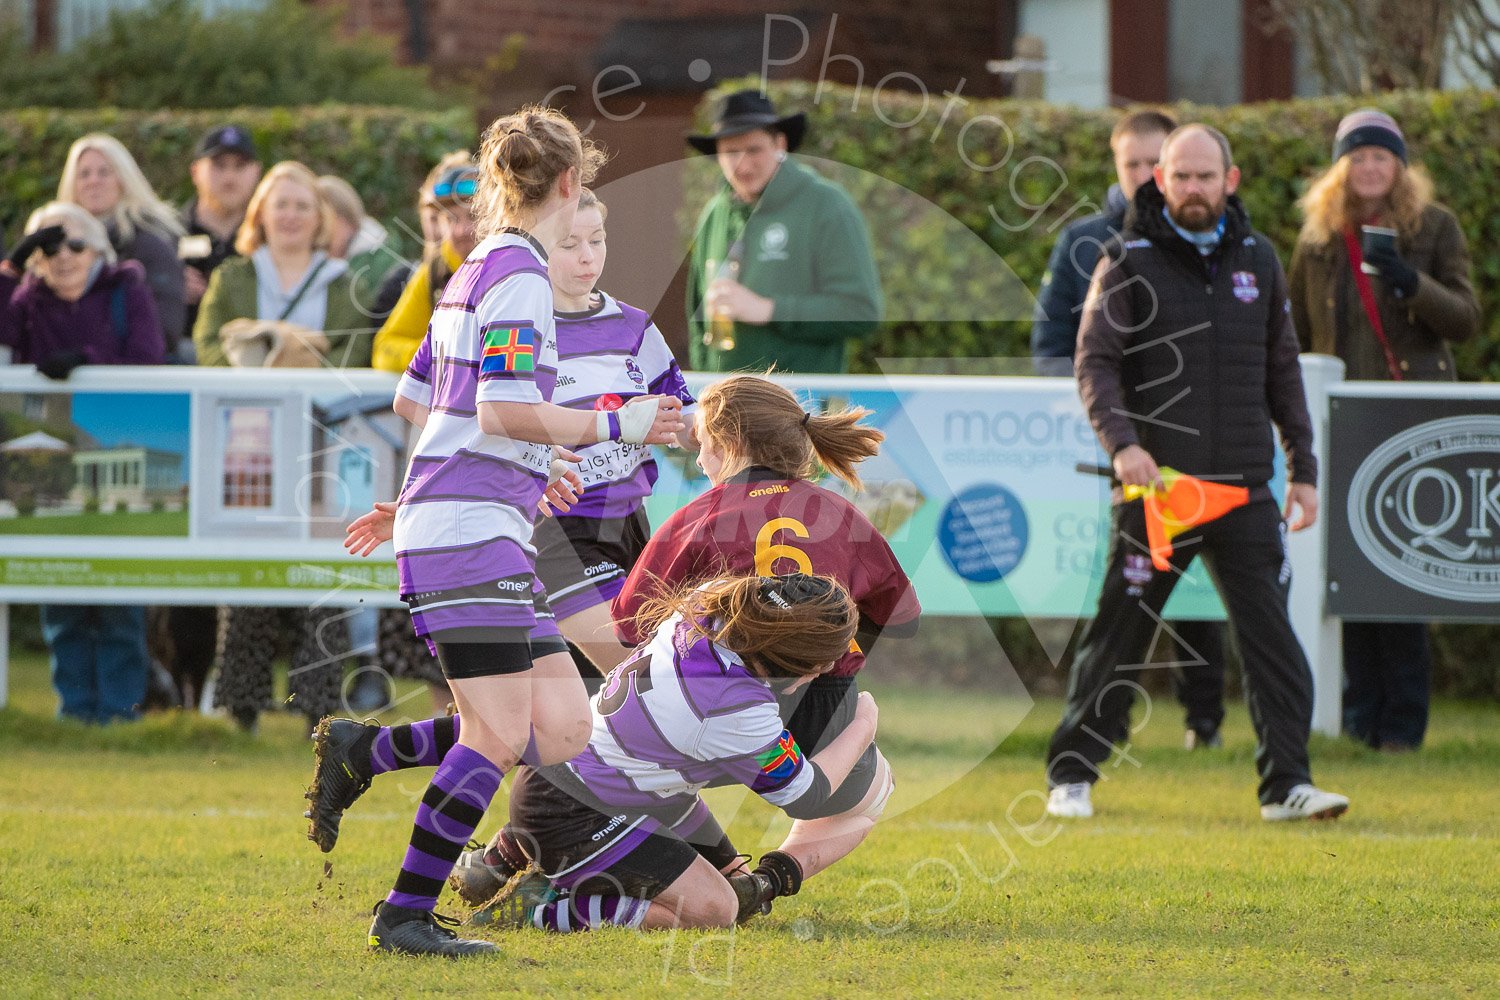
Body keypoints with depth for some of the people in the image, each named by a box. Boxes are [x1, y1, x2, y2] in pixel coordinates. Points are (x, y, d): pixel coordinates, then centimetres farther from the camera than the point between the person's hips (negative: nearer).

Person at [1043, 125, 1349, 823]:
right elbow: (1095, 362, -7)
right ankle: (1071, 775, 14)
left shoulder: (1257, 261, 12)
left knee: (1271, 635, -5)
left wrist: (1303, 469, 14)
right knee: (1117, 637, 2)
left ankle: (1286, 783, -2)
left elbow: (1283, 371, 18)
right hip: (1155, 485, -3)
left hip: (1245, 489, 3)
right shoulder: (1128, 263, 0)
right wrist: (1122, 441, -24)